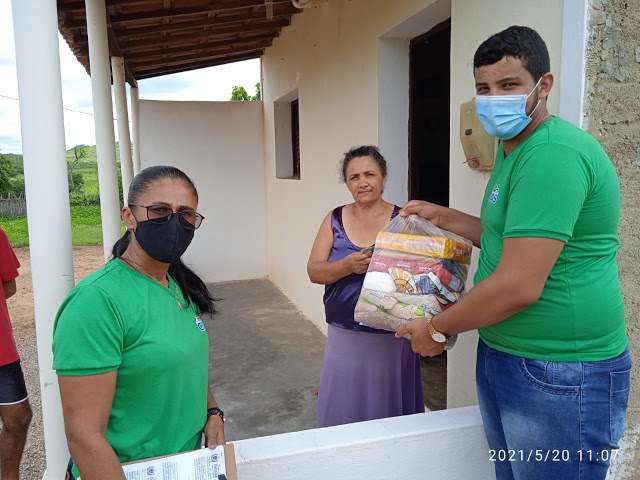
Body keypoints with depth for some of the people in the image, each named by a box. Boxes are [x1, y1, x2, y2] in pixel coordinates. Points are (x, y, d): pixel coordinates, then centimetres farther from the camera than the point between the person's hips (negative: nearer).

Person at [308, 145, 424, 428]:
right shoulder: (335, 219, 4)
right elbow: (314, 271, -1)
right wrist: (348, 265, -19)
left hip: (391, 338, -2)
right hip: (344, 337, 2)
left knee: (388, 409, 9)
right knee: (343, 413, 12)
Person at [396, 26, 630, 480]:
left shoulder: (554, 155, -23)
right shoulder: (512, 149, 12)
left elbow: (519, 286, -28)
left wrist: (438, 328, -14)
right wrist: (443, 216, 17)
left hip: (559, 377, -10)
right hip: (502, 356, 10)